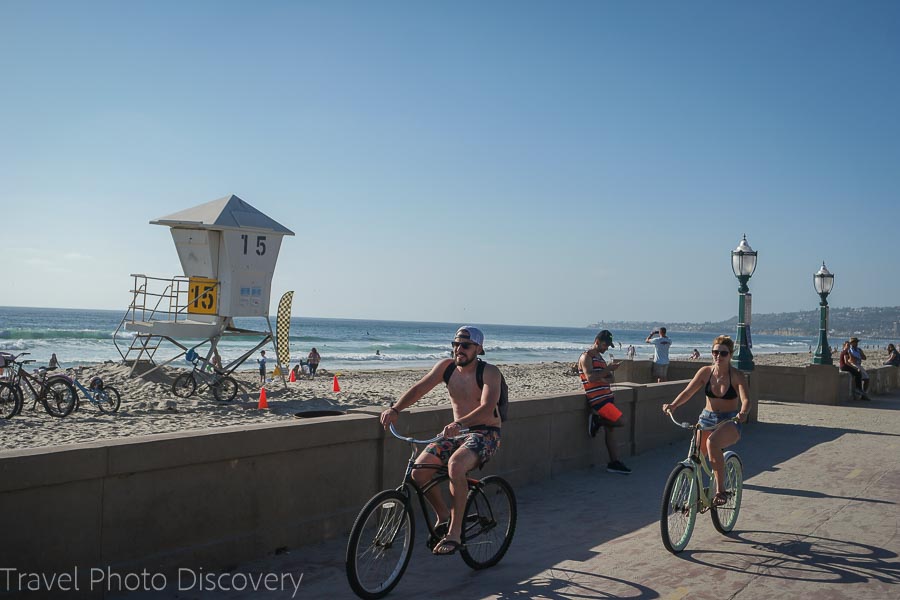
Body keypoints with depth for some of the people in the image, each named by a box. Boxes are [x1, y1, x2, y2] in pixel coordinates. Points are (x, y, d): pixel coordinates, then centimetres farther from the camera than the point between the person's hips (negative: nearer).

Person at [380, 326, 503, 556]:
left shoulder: (490, 372, -15)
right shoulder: (447, 366, 0)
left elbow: (487, 408, -29)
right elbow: (419, 388, -5)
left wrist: (459, 424, -46)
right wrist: (395, 409, -21)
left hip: (485, 434, -6)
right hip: (456, 432, 6)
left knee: (455, 465, -35)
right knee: (418, 470, -13)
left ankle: (455, 532, -22)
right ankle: (443, 517, 11)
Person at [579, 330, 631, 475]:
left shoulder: (599, 357, 19)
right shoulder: (586, 357, -8)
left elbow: (610, 379, 17)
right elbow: (590, 377, -22)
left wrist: (604, 379, -6)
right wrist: (608, 369, -21)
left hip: (606, 397, 9)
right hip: (597, 400, -9)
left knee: (610, 429, 7)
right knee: (620, 421, -17)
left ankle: (614, 463, 11)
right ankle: (596, 420, 2)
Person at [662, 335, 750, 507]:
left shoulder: (737, 376, -9)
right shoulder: (705, 372, -1)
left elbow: (746, 400, -22)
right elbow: (687, 392, -5)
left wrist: (743, 412, -45)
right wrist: (673, 405, -24)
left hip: (730, 422, -4)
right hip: (707, 419, 4)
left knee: (712, 442, -35)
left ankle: (721, 491, -25)